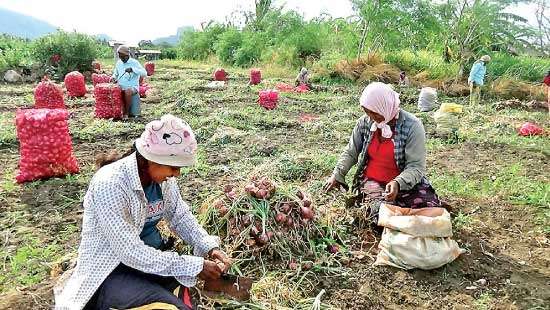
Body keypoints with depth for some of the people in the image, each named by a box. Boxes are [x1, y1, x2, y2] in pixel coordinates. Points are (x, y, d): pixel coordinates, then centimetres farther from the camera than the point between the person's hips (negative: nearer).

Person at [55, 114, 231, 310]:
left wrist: (210, 248, -11)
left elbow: (181, 217, 5)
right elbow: (130, 253, -27)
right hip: (110, 272, -7)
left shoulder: (163, 177, -7)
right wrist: (194, 266, -26)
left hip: (152, 257, 7)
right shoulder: (110, 184, -27)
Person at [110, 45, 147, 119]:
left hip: (132, 87, -5)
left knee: (128, 92, -38)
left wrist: (132, 69, -30)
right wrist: (113, 78, 1)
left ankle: (126, 113, -21)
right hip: (121, 87, 5)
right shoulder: (118, 63, 10)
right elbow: (115, 74, 25)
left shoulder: (134, 63, -6)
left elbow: (144, 73, -19)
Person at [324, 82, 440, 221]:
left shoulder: (412, 126, -12)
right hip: (372, 181, 0)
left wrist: (398, 183, -32)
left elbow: (416, 167, -15)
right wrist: (337, 175, -1)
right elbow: (350, 153, 11)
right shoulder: (364, 122, -1)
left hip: (404, 182, 0)